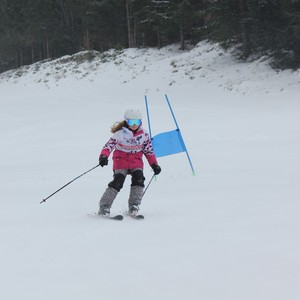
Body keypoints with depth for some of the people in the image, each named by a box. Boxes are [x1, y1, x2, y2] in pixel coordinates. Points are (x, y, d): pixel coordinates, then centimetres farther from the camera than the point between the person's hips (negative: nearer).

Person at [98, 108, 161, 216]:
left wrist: (154, 164, 6)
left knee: (138, 178, -22)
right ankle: (104, 206, -14)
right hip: (121, 159, -3)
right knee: (118, 181, -19)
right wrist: (104, 156, -37)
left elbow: (148, 150, 11)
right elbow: (109, 145, -18)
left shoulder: (143, 134, 0)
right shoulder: (120, 133, -12)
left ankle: (134, 206, -15)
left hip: (136, 160, 3)